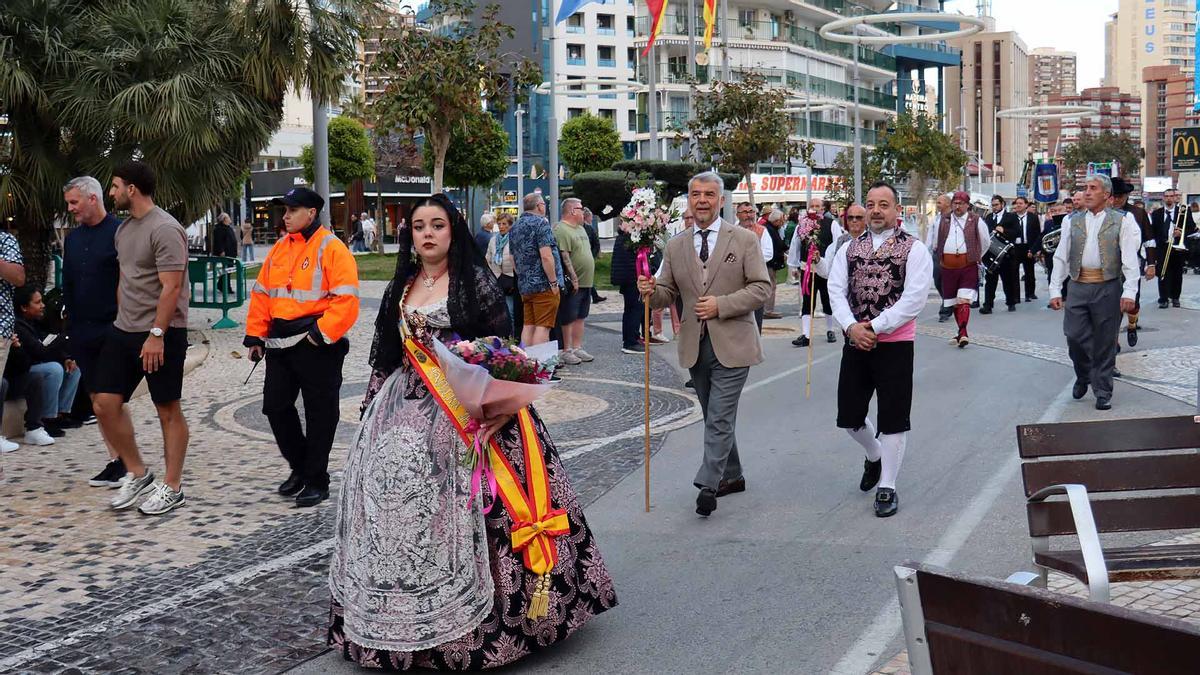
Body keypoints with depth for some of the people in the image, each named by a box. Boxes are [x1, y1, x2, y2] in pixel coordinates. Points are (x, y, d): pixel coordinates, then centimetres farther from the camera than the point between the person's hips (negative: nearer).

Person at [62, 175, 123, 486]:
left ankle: (128, 464, 2)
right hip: (82, 332, 7)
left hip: (112, 330, -7)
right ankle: (115, 461, 15)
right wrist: (71, 326, 13)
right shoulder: (72, 238, 14)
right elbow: (68, 285, 18)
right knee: (96, 399, 8)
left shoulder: (120, 232, -8)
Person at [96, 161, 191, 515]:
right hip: (123, 331, 9)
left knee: (168, 410, 1)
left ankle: (172, 487, 10)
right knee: (105, 403, 4)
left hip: (161, 334, -9)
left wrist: (156, 334, -23)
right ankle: (137, 474, 19)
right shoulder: (123, 229, 14)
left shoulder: (165, 229, -15)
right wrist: (123, 321, 17)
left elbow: (172, 288, -20)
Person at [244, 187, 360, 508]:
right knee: (275, 406, 11)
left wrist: (322, 333, -21)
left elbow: (346, 299, -18)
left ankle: (316, 480, 14)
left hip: (317, 346, -7)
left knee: (319, 414, 2)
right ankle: (300, 467, 29)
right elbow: (261, 293, 16)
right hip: (280, 343, 7)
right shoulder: (280, 249, 12)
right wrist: (256, 335, 11)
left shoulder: (331, 249, -11)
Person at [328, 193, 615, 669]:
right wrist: (375, 400, 14)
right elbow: (386, 351, 17)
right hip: (406, 410, 5)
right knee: (398, 504, 4)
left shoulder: (475, 280, -3)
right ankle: (401, 616, 17)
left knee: (457, 508, -8)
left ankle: (471, 623, 4)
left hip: (464, 412, -5)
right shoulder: (402, 285, 12)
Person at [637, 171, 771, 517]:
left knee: (720, 418, -10)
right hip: (695, 345, 5)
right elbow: (668, 292, 11)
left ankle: (708, 484, -7)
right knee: (716, 417, 16)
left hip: (731, 344, -5)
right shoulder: (675, 246, 8)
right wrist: (651, 292, -12)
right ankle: (732, 476, 30)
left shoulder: (745, 240, -2)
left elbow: (761, 287, -6)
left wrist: (721, 305, -17)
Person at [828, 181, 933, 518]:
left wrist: (874, 328, -17)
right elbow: (836, 290, 2)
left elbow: (913, 298, -14)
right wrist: (852, 327, -15)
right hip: (855, 342, 4)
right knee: (849, 415, 11)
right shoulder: (849, 249, 9)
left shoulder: (914, 249, -5)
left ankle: (887, 487, 14)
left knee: (894, 417, 2)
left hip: (895, 344, -4)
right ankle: (874, 455, 42)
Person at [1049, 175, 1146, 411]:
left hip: (1108, 288, -2)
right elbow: (1061, 257, 9)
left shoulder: (1121, 222, 2)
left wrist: (1129, 292, -13)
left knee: (1105, 342, 3)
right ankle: (1083, 376, 25)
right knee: (1074, 336, -3)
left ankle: (1103, 392, 14)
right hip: (1078, 287, 2)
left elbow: (1130, 259, -3)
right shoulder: (1072, 221, 10)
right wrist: (1055, 290, 3)